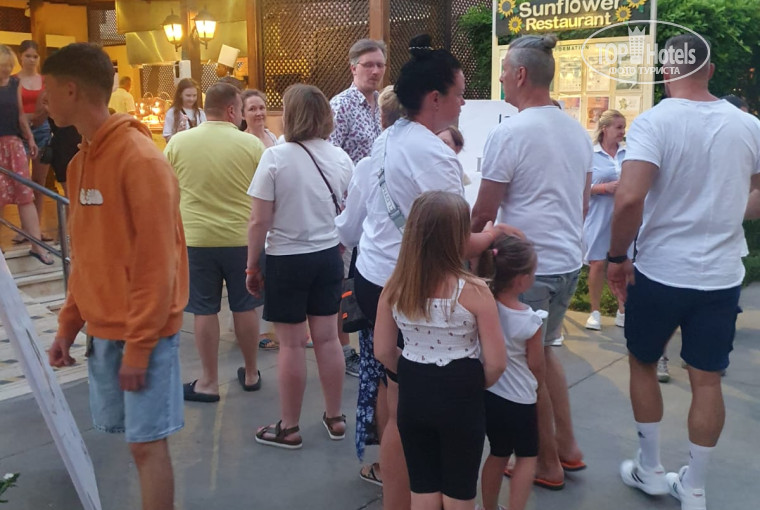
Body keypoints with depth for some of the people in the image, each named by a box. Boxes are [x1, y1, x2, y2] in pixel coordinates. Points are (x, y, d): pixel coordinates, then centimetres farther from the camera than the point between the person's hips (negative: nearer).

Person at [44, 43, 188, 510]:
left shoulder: (141, 159, -16)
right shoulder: (81, 161, 10)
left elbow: (156, 263, -18)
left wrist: (138, 346, -17)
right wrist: (69, 324, 12)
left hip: (143, 330, -7)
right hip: (102, 327, 8)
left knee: (147, 441, -1)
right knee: (133, 436, 13)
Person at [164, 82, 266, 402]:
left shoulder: (178, 142, -3)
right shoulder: (252, 144, -7)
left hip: (196, 238, 0)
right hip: (242, 237, 0)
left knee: (204, 310, 8)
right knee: (245, 307, 13)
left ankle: (209, 382, 16)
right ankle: (251, 374, 26)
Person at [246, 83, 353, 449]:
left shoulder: (275, 157, -15)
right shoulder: (340, 158, 0)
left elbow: (260, 221, -15)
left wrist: (252, 266, -4)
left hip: (287, 259, -5)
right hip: (328, 255, 5)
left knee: (292, 344, 4)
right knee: (327, 338, 13)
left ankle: (289, 427, 18)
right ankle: (334, 417, 27)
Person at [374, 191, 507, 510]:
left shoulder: (395, 288, -7)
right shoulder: (474, 292, -18)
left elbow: (383, 352, 2)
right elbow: (496, 364, -13)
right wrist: (474, 386, 6)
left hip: (413, 395, 3)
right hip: (460, 399, -3)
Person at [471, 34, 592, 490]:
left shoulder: (510, 133, -16)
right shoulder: (577, 131, 8)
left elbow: (483, 214, -12)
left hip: (529, 267, -8)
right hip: (569, 261, 8)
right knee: (543, 350, 24)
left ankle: (548, 464, 23)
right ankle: (567, 448, 32)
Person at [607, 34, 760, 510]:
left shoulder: (654, 121, -13)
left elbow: (629, 198, -26)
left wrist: (617, 256, -12)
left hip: (659, 271, -3)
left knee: (643, 365, 18)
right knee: (707, 380, 12)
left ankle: (651, 470, 29)